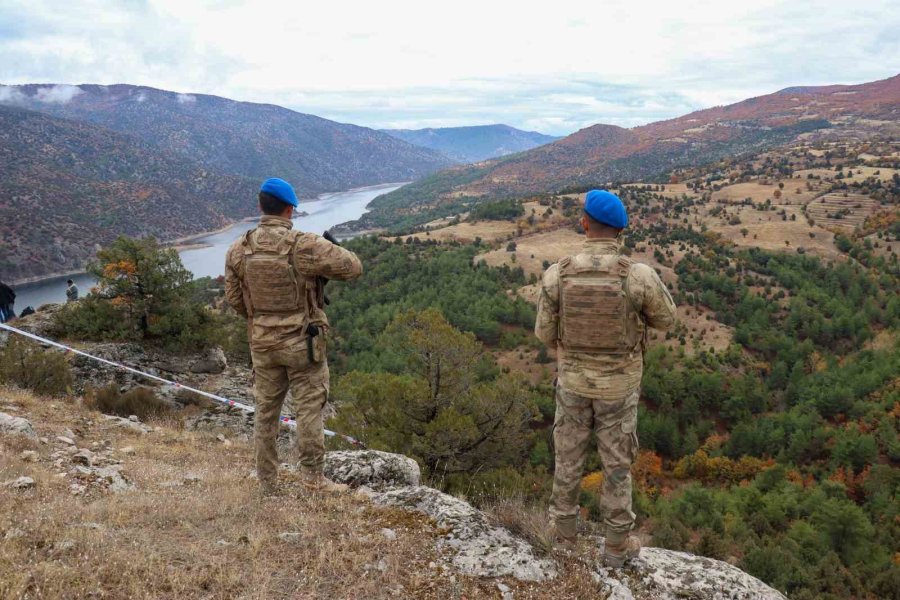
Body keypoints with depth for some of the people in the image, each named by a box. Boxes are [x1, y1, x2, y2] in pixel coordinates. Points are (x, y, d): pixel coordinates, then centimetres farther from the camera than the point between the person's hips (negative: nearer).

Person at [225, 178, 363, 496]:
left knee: (266, 412, 14)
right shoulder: (304, 245, -17)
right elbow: (353, 267, -12)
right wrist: (330, 252, 8)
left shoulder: (239, 249, -3)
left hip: (262, 343, 5)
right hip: (303, 342, -5)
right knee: (309, 409, 6)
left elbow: (233, 297, 6)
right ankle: (312, 475, 11)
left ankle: (267, 483, 23)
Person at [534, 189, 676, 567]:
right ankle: (616, 545, 33)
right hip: (618, 385, -1)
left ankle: (565, 527, 42)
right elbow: (666, 319, -4)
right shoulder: (640, 276, -26)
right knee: (616, 462, 17)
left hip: (573, 379, 1)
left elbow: (545, 333, -6)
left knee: (569, 453, 23)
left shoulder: (557, 274, -20)